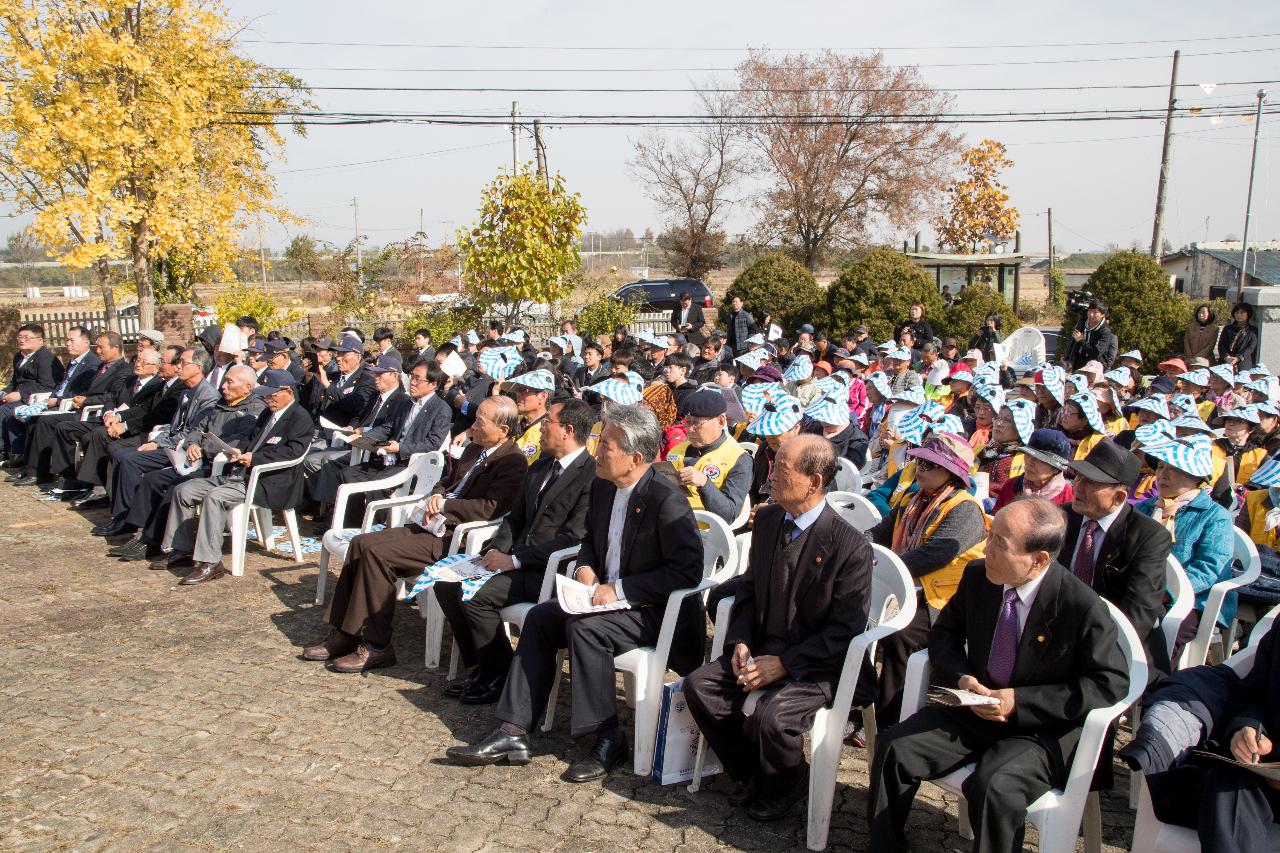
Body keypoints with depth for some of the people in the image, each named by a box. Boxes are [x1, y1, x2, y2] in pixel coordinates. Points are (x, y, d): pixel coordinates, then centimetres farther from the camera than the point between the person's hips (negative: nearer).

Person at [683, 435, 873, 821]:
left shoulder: (851, 546, -18)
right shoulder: (767, 518, 2)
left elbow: (845, 629, -15)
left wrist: (784, 664, -19)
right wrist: (740, 642, -3)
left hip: (815, 667, -6)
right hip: (760, 650, 7)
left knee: (770, 716, -29)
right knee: (698, 686, -11)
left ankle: (785, 786, 7)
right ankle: (751, 774, 12)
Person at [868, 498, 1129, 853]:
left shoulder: (1083, 607, -17)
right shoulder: (977, 576, -2)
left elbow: (1110, 683, -12)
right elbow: (944, 633, 12)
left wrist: (1020, 701, -18)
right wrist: (961, 678, -11)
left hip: (1041, 727, -5)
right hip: (974, 710, 5)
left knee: (994, 787, -33)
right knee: (894, 747, -14)